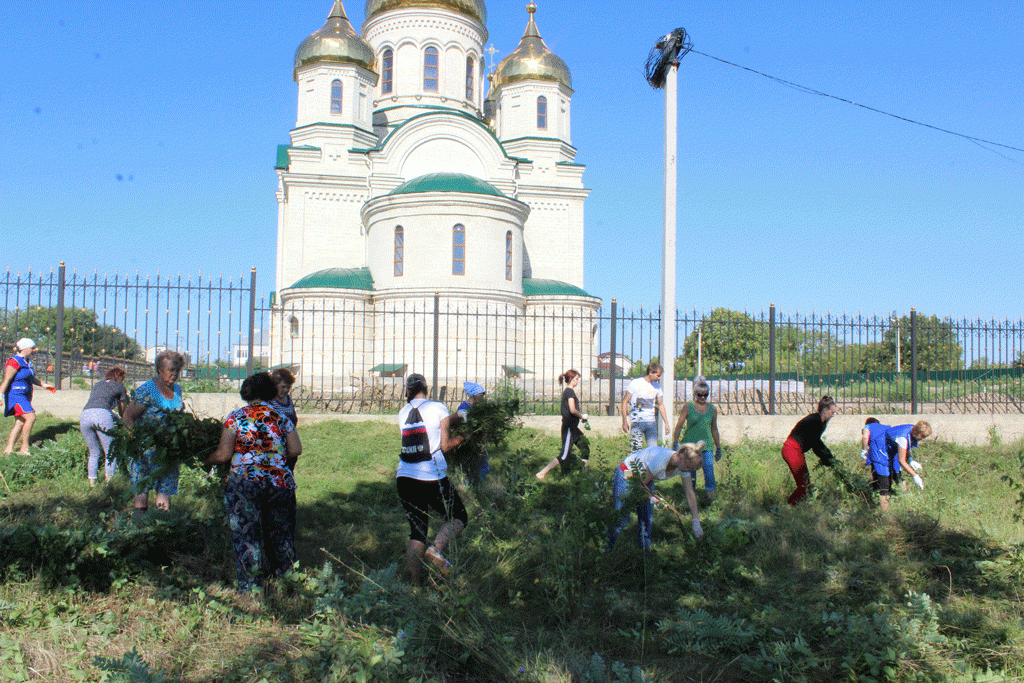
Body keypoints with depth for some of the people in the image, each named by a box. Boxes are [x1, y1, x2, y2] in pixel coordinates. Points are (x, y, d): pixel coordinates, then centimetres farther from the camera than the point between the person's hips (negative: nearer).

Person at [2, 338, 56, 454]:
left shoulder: (27, 362, 15)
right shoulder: (15, 362, -14)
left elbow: (32, 379, 28)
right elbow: (6, 380, -19)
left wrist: (44, 385, 22)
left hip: (25, 396, 10)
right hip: (15, 395, -10)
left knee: (20, 423, 7)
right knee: (31, 417, -18)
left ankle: (9, 449, 11)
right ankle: (24, 448, -9)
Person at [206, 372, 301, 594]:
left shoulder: (236, 417, -1)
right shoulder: (282, 417, 7)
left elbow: (223, 455, -2)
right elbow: (296, 450, 6)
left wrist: (206, 461, 17)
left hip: (244, 482, -3)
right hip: (280, 482, 3)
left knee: (246, 535, 5)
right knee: (279, 534, 15)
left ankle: (250, 586, 8)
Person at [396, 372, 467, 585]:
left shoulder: (403, 413, 13)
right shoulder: (437, 408, -1)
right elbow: (445, 445, -4)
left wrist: (454, 418, 35)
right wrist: (461, 437, 14)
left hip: (404, 478, 5)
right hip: (432, 478, -5)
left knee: (416, 533, 13)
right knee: (459, 518, 13)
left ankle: (414, 584, 7)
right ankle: (436, 548, -13)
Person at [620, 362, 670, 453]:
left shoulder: (657, 387, 10)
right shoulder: (635, 383, -4)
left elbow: (660, 405, 21)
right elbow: (625, 401, -1)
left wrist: (666, 423, 17)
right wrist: (625, 422, -6)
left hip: (651, 422, 4)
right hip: (636, 422, -4)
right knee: (636, 450, -8)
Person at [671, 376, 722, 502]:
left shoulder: (712, 409, 10)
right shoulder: (688, 407, 1)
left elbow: (714, 429, 20)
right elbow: (679, 426, 1)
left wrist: (718, 447, 21)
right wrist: (675, 444, -5)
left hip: (707, 445, 2)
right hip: (690, 444, -1)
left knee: (709, 467, -17)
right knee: (690, 470, 3)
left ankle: (711, 492, -17)